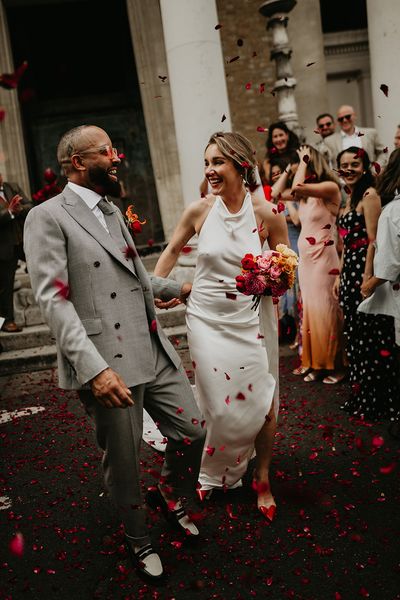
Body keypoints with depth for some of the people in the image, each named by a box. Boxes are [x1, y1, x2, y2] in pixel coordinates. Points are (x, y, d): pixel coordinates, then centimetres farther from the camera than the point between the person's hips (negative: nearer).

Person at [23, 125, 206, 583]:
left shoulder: (112, 212, 16)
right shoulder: (48, 217, -9)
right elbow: (53, 300, -17)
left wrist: (177, 288, 35)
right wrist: (95, 368, -25)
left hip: (154, 352, 7)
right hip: (107, 364, -7)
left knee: (192, 431, 12)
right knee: (123, 463, 9)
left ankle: (169, 496, 42)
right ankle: (137, 539, 36)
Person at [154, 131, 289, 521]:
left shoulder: (267, 214, -9)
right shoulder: (199, 210, -6)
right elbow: (172, 250, 11)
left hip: (250, 318, -1)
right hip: (206, 317, 1)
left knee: (261, 403, 5)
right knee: (217, 404, 8)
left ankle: (262, 479, 30)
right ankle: (216, 474, 37)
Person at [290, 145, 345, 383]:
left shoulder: (330, 187, -13)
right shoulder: (306, 193, 10)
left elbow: (297, 187, -28)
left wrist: (304, 161, -14)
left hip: (323, 257, -8)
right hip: (305, 257, 8)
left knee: (325, 310, -2)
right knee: (309, 308, 11)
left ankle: (334, 364, 10)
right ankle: (314, 362, 20)